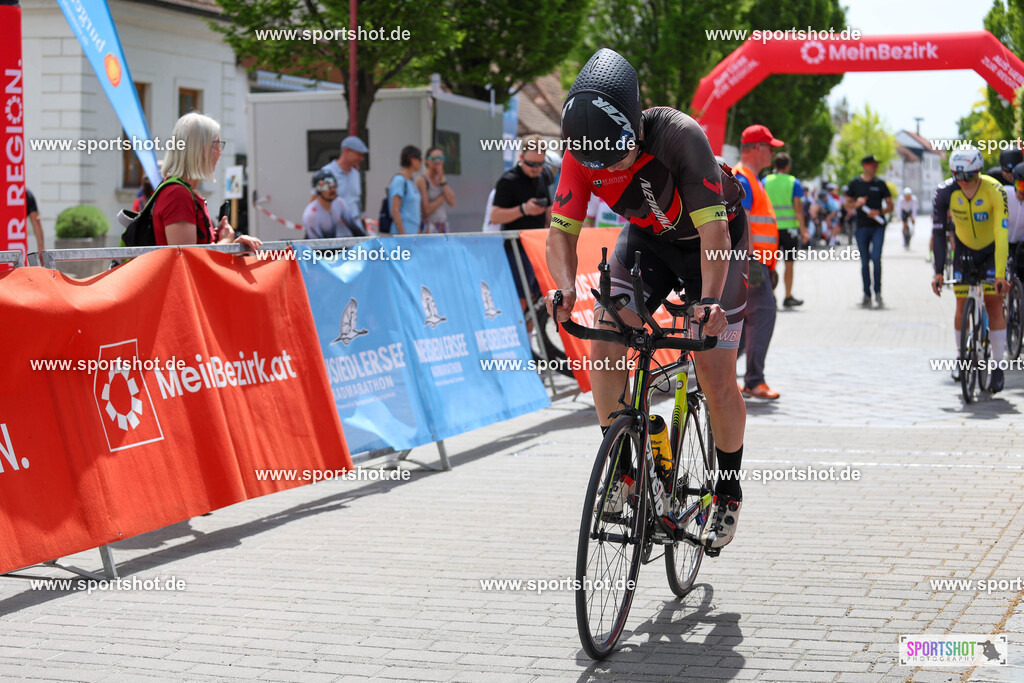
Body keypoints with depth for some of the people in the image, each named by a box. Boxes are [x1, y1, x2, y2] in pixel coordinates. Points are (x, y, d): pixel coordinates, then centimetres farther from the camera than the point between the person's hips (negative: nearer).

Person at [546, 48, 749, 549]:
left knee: (716, 376, -8)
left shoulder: (679, 136, -37)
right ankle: (620, 467, 2)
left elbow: (713, 228, -38)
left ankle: (728, 493, 13)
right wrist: (565, 286, -39)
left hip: (712, 238, -4)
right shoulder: (582, 151, -23)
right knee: (604, 343, -15)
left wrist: (710, 299, -52)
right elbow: (562, 229, -20)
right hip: (646, 236, 4)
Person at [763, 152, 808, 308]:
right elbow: (798, 208, -8)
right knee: (789, 264, 6)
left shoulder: (766, 181, 5)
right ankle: (788, 297, 9)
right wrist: (803, 230, -5)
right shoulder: (793, 182, -2)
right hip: (789, 226, -2)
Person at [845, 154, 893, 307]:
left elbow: (890, 206, 8)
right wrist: (857, 204, -11)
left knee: (876, 258, -15)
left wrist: (879, 212, -10)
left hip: (878, 226, -1)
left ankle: (878, 292, -3)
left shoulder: (880, 184, 6)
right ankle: (867, 295, 12)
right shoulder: (855, 183, 6)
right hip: (862, 226, 1)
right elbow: (848, 205, 10)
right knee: (864, 262, 4)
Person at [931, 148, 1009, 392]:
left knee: (994, 304, -10)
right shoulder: (945, 192, -23)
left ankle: (998, 367, -5)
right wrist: (938, 271, -24)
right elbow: (939, 232, -19)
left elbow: (1001, 234, -32)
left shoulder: (995, 191, -29)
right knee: (962, 305, -2)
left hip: (992, 249, -2)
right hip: (964, 248, 2)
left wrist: (1000, 274, -37)